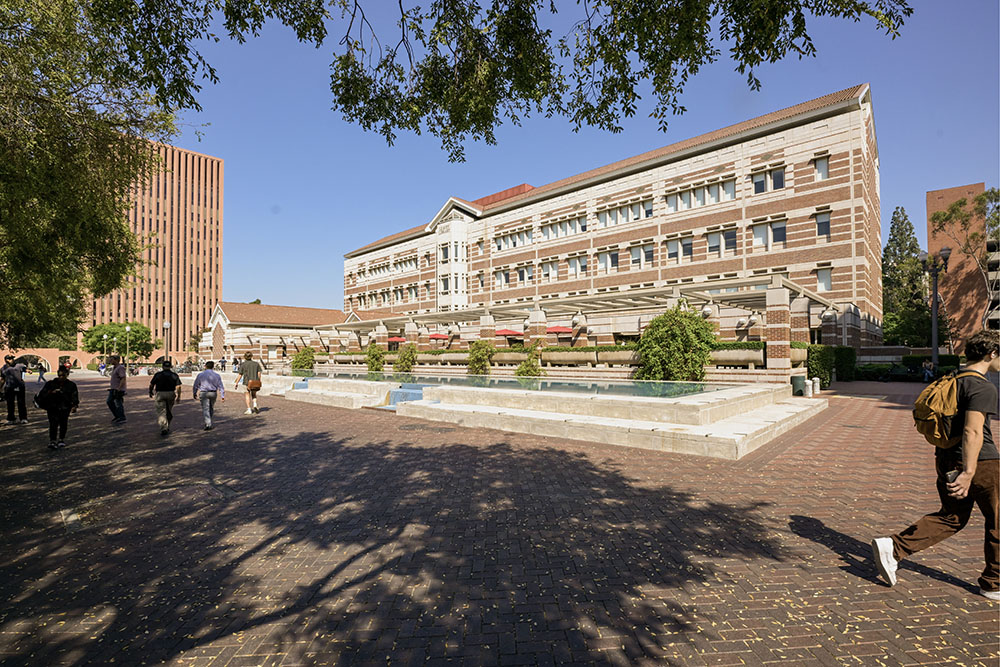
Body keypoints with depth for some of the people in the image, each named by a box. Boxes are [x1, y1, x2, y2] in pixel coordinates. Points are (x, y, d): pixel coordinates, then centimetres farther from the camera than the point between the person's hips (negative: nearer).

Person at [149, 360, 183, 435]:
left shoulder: (158, 375, 2)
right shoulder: (174, 375, 2)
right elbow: (178, 386, -5)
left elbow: (151, 385, 5)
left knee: (161, 412, -2)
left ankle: (163, 428, -15)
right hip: (171, 394, 1)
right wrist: (178, 396, -2)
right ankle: (167, 427, 27)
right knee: (169, 411, 16)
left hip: (160, 394, -1)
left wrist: (150, 392, 22)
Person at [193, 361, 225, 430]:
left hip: (204, 393, -2)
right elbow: (221, 386, -2)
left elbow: (196, 385, 4)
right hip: (213, 393, 2)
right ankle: (208, 423, 31)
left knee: (205, 409, -2)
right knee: (211, 408, 19)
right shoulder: (216, 375, 0)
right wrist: (223, 396, 0)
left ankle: (208, 425, -13)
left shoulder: (200, 375, -2)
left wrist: (195, 394, 17)